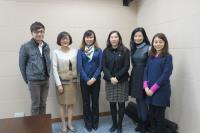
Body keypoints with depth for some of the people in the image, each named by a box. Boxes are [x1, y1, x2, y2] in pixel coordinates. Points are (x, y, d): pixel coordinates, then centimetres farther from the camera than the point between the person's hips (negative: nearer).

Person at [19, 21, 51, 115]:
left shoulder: (46, 46, 5)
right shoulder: (26, 47, -9)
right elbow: (22, 65, -3)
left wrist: (47, 75, 8)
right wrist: (27, 80, 1)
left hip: (46, 80, 5)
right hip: (34, 81, -4)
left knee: (43, 104, 15)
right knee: (35, 105, 6)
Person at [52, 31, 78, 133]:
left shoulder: (74, 51, 1)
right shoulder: (56, 52, -7)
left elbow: (78, 66, 3)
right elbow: (54, 69, -9)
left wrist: (78, 79, -1)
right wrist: (58, 84, -12)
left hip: (73, 80, 3)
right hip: (62, 81, -3)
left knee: (71, 103, 10)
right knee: (62, 103, 7)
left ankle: (69, 124, 26)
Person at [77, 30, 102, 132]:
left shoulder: (98, 50, 2)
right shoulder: (80, 51, 1)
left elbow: (100, 66, -3)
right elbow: (80, 67, -5)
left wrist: (94, 78, -13)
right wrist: (87, 79, -12)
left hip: (96, 80, 0)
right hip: (84, 80, 0)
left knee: (95, 101, 9)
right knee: (86, 101, 8)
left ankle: (95, 122, 26)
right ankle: (88, 123, 24)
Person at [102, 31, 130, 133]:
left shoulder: (125, 51, -3)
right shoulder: (106, 51, 4)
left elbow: (126, 66, -8)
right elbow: (103, 66, -1)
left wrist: (117, 77, -16)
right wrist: (110, 78, -14)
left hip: (122, 81, -2)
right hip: (109, 81, 2)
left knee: (121, 104, 6)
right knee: (112, 103, 9)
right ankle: (114, 124, 28)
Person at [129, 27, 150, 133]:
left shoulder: (148, 48, -10)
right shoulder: (133, 48, 9)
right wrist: (133, 75, 13)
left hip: (144, 77, -6)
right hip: (135, 77, 6)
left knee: (143, 101, 2)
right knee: (138, 101, 15)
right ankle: (139, 123, 31)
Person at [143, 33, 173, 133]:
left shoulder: (168, 57, -6)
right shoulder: (151, 57, 10)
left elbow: (166, 75, -14)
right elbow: (146, 72, 7)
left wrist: (153, 88, -16)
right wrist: (146, 87, -6)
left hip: (161, 91, -5)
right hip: (150, 91, 5)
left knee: (159, 116, 6)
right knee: (151, 114, 14)